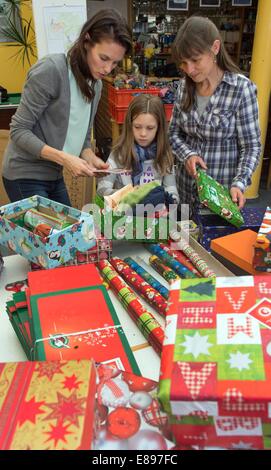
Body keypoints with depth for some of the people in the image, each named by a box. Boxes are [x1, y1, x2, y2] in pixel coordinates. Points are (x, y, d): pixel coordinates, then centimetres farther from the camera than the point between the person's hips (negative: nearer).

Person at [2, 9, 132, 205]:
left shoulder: (96, 84, 5)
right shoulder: (51, 70, -18)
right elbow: (19, 130, -18)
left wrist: (90, 158, -9)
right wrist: (64, 158, -27)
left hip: (55, 176, 7)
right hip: (26, 176, -7)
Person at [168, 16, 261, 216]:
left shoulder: (241, 88, -15)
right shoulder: (185, 85, -1)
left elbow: (251, 146, -12)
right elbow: (174, 133, 6)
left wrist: (239, 183, -27)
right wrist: (187, 154, -14)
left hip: (222, 187, -4)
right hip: (186, 185, 4)